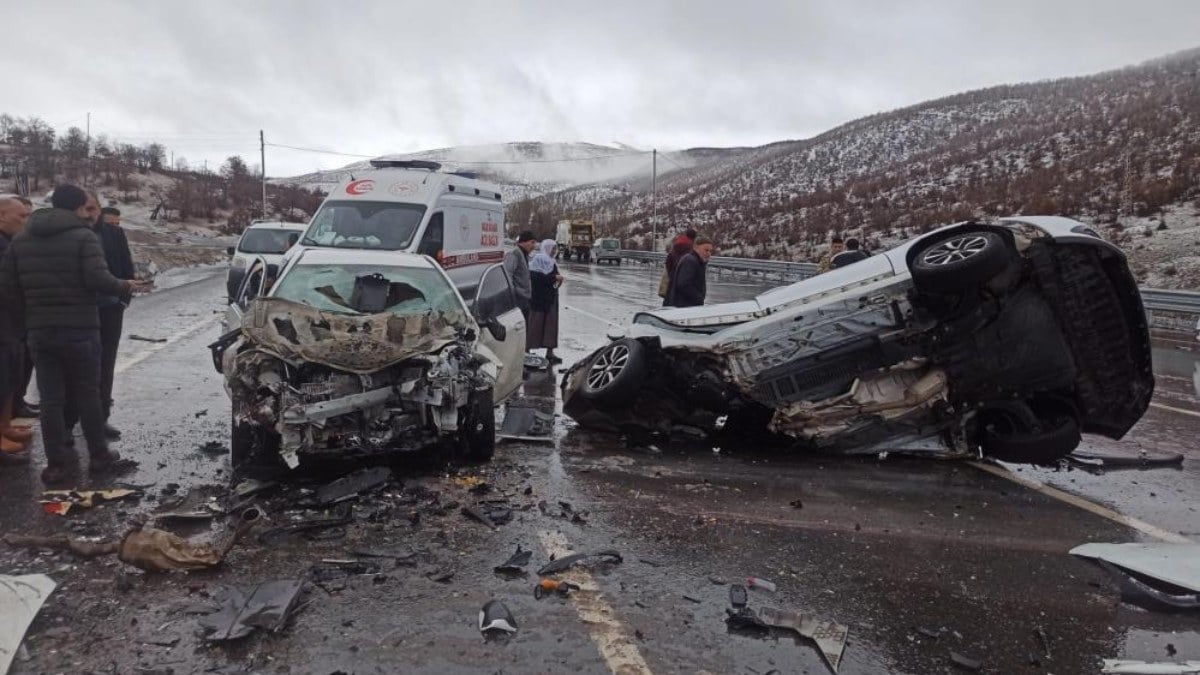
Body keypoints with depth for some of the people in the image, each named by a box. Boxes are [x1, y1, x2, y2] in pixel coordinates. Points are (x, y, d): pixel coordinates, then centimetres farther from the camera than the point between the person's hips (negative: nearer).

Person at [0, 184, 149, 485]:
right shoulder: (83, 236, -8)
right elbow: (98, 279, -19)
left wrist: (36, 304, 20)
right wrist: (125, 286, -2)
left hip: (39, 331, 4)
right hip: (79, 330, -4)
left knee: (50, 398, 6)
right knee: (88, 395, 8)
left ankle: (56, 464, 7)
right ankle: (99, 455, 18)